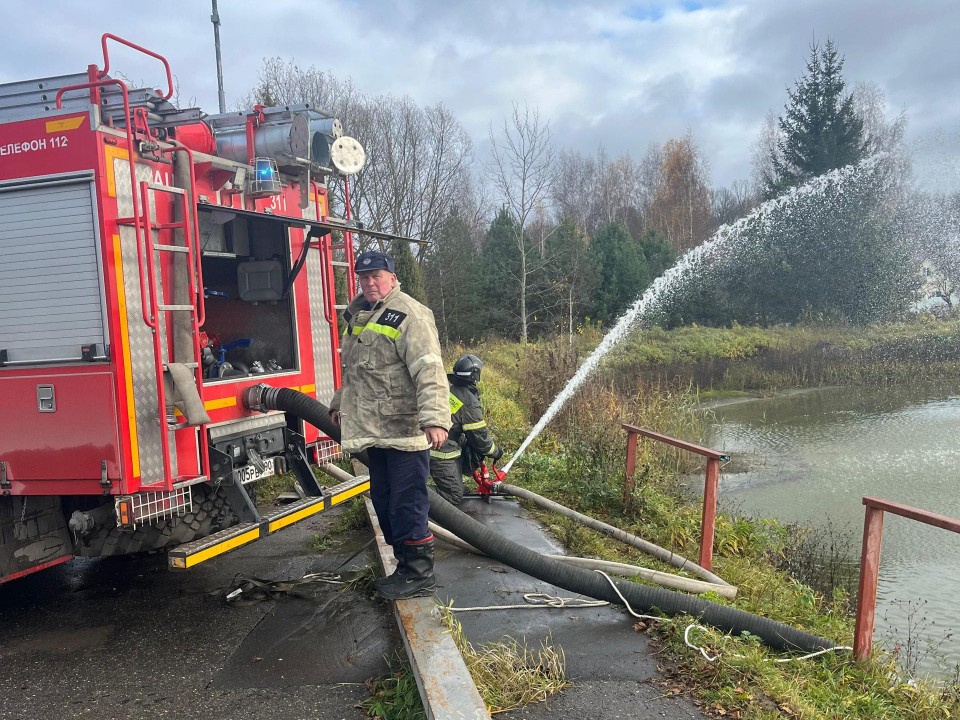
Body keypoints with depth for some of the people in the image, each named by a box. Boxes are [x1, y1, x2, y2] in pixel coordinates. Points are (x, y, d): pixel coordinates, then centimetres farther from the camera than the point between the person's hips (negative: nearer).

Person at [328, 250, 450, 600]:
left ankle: (420, 575, 9)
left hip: (405, 431, -9)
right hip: (375, 432, 9)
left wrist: (435, 419, -32)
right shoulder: (358, 316, 18)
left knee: (407, 506, -4)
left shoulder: (408, 314, -12)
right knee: (385, 504, 15)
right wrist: (340, 403, 36)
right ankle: (405, 568, 28)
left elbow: (429, 371, -23)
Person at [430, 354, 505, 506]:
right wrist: (495, 452, 11)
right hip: (442, 456, -8)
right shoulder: (470, 402, -15)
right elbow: (480, 437, -8)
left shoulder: (449, 391, 10)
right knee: (454, 496, -1)